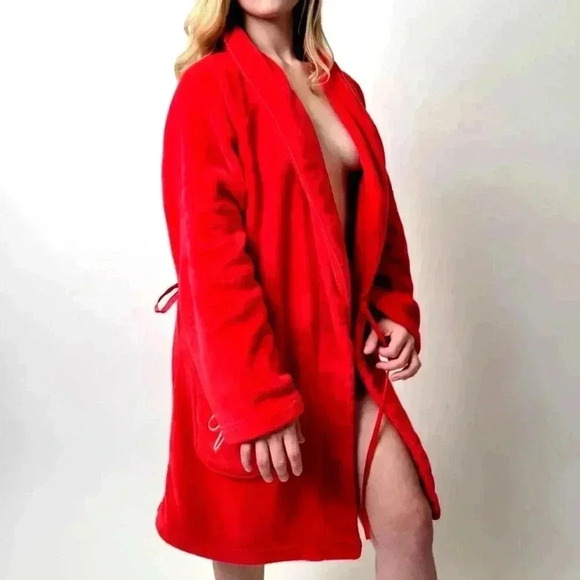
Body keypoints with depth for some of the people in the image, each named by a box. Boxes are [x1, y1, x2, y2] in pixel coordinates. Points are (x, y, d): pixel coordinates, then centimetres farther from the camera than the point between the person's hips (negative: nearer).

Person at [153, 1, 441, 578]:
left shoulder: (341, 89, 11)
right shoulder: (209, 87, -10)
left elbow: (377, 211, 17)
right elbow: (207, 253, -18)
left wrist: (395, 310, 1)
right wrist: (254, 400, -22)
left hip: (343, 347, 6)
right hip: (250, 360, -5)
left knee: (408, 520, 1)